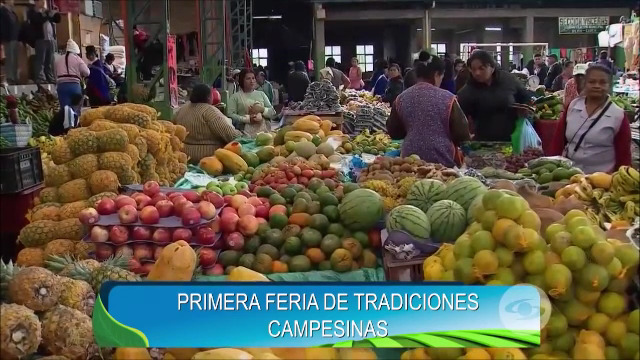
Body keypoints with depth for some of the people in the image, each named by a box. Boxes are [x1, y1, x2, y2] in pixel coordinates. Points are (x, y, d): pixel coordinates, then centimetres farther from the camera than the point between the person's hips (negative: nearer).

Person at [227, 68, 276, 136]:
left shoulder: (261, 94, 20)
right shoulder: (235, 97, 8)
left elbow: (273, 113, 15)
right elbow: (230, 115, -5)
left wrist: (262, 109, -4)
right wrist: (248, 119, -14)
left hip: (264, 130, 3)